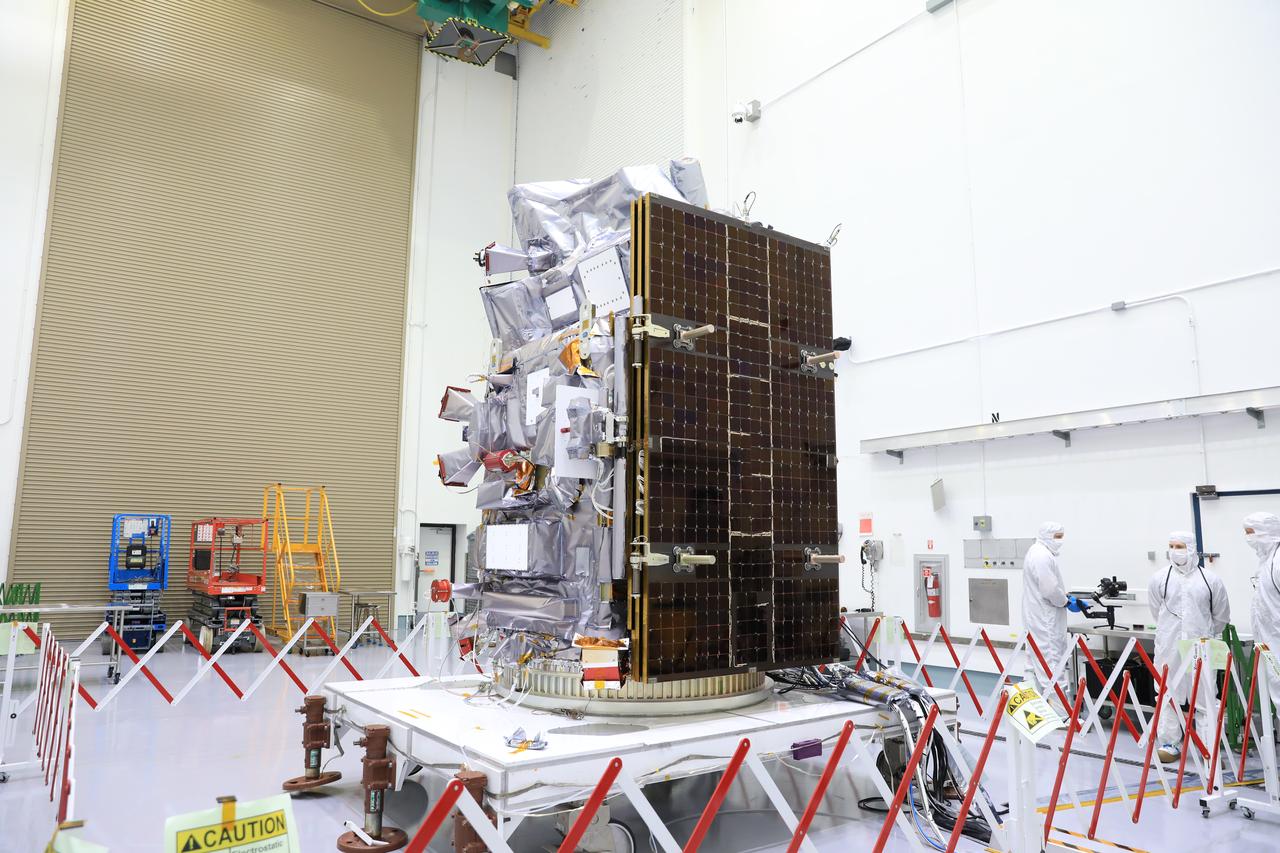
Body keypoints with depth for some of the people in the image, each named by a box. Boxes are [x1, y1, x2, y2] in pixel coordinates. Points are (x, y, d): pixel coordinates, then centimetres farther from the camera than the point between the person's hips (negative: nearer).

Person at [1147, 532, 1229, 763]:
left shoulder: (1210, 579, 1)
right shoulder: (1159, 578, 1)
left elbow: (1221, 616, 13)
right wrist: (1172, 631, 12)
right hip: (1169, 648, 0)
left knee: (1206, 699, 3)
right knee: (1168, 697, 7)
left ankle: (1210, 750, 12)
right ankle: (1169, 744, 18)